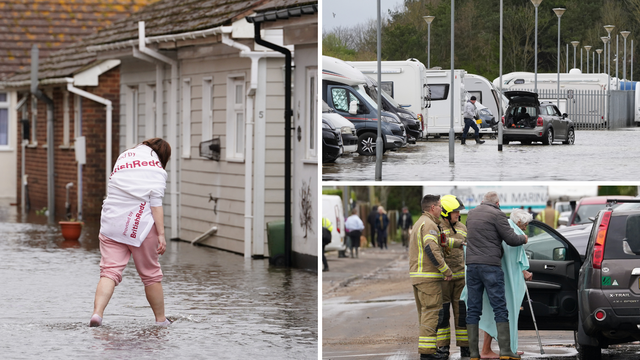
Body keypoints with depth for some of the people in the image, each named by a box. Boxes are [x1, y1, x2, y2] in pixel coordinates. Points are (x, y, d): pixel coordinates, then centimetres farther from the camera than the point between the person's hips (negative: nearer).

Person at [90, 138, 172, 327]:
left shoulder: (123, 157, 17)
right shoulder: (156, 168, -2)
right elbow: (155, 201, -9)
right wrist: (161, 234, -10)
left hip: (111, 224, 4)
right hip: (140, 226, -4)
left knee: (109, 271, -4)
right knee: (150, 274, 10)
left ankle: (97, 312, -25)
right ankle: (161, 319, 21)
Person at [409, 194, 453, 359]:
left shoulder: (417, 224, 21)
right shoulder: (429, 224, -12)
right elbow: (431, 250, -22)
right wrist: (446, 270, -17)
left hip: (416, 275, 10)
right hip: (429, 277, -10)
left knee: (424, 312, 13)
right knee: (431, 311, -9)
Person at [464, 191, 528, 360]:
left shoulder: (471, 214, 15)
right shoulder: (497, 215, -6)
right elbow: (511, 239, -6)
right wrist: (523, 239, 15)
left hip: (472, 264, 6)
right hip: (491, 266, -6)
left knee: (473, 310, 7)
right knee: (500, 309, -3)